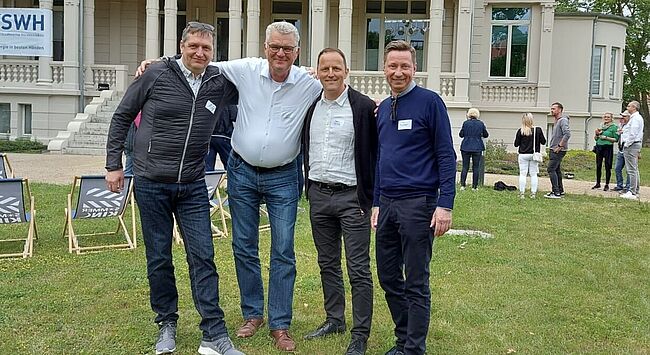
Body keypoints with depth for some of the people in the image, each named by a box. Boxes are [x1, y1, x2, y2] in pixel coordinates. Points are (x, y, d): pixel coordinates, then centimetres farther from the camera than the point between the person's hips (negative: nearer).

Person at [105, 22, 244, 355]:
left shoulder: (221, 82, 1)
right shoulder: (156, 74, -5)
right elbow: (122, 116, 4)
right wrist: (114, 164, 1)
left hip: (193, 186, 2)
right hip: (151, 184, -1)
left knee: (203, 258, 0)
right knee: (159, 258, 9)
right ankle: (166, 325, 26)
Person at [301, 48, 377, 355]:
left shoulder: (365, 107, -8)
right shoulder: (310, 107, 8)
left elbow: (375, 155, -7)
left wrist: (370, 198, -9)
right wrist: (309, 187, 12)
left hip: (351, 196, -5)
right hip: (318, 195, 6)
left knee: (359, 269, -2)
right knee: (327, 263, 15)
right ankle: (334, 320, 30)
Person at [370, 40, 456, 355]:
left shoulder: (429, 101, -5)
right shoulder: (382, 108, 14)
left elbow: (446, 156, -9)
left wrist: (445, 205, -15)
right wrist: (376, 203, 16)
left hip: (418, 203, -6)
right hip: (387, 204, 7)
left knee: (416, 283, 2)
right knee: (388, 277, 12)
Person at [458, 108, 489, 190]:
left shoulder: (465, 123, -4)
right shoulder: (481, 123, 0)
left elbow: (461, 134, 2)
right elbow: (486, 135, 11)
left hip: (466, 147, 0)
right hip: (477, 148, 0)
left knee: (465, 167, 5)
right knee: (476, 167, 6)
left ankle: (462, 185, -1)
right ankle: (474, 186, 7)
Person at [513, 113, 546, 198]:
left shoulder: (520, 131, -9)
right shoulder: (538, 130, -6)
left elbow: (516, 144, -3)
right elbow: (543, 142, 2)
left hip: (523, 155, -1)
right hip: (534, 155, 1)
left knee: (522, 174, 3)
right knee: (533, 174, 8)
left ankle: (521, 193, 2)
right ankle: (533, 193, 9)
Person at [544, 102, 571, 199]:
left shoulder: (563, 120, -14)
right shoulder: (557, 121, 18)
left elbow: (567, 134, -27)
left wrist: (559, 146, -23)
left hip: (559, 150, -10)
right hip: (554, 150, 10)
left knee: (551, 169, -13)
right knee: (556, 170, 15)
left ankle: (556, 192, -12)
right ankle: (560, 191, 23)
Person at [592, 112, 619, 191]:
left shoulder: (614, 127, -3)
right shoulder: (600, 126, 13)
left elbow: (616, 139, -7)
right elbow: (595, 138, 17)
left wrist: (606, 138, -14)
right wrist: (597, 134, -2)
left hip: (608, 147, -5)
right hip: (599, 147, 5)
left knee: (607, 167, -1)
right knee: (598, 166, 8)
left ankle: (607, 185, 6)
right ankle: (598, 183, 18)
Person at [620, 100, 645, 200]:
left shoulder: (635, 118, -15)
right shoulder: (636, 117, 19)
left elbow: (632, 134, -21)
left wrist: (626, 144, -15)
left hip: (631, 145, -11)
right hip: (635, 144, 11)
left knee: (632, 170, -10)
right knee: (634, 169, 15)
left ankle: (632, 193, -10)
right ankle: (635, 191, 21)